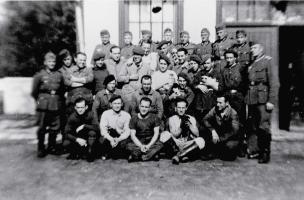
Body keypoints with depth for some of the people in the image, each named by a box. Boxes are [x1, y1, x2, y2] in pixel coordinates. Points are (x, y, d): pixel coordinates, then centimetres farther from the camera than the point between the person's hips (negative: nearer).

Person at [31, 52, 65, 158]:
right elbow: (34, 92, 6)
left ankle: (51, 147, 24)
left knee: (55, 127, 8)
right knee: (42, 128, 3)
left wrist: (59, 101, 8)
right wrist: (40, 101, 9)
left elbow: (62, 91, 14)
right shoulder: (39, 75, -1)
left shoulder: (59, 75, 6)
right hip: (43, 106, -2)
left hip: (56, 106, 3)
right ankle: (41, 149, 17)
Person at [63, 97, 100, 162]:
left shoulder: (90, 114, -15)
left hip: (88, 138, -1)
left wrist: (84, 126, -32)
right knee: (66, 143, -25)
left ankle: (90, 154, -12)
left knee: (92, 133, -33)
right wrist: (77, 139, -29)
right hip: (77, 139, 2)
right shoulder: (72, 117, -11)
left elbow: (97, 127, -26)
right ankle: (76, 154, 6)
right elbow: (67, 133, -14)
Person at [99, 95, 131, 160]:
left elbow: (127, 132, -10)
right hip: (108, 137, 0)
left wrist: (118, 139, -28)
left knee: (123, 143, -31)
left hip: (121, 138, 1)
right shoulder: (106, 114, -8)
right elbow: (103, 130, -16)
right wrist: (111, 139, -33)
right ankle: (105, 154, 1)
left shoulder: (126, 115, -7)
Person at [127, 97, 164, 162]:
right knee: (129, 145, -29)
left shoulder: (154, 118, -1)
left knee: (160, 144, -31)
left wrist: (148, 146, -19)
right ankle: (152, 154, -21)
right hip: (138, 142, 0)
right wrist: (141, 146, -21)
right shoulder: (134, 118, -1)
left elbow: (156, 133, -5)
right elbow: (133, 135, -6)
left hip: (151, 141, 0)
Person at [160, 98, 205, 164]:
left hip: (188, 145, 1)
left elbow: (197, 134, -1)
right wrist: (181, 127, -22)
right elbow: (174, 135, -6)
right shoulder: (172, 119, 4)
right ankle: (183, 155, -19)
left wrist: (189, 125, -17)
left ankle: (178, 155, -23)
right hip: (175, 145, -1)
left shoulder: (191, 119, 10)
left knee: (200, 141, -28)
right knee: (165, 134, -28)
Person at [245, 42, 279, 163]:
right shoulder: (251, 65, 19)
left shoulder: (267, 61, 0)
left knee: (263, 127, -4)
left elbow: (274, 83, -8)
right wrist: (247, 98, 7)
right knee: (254, 127, 9)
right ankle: (260, 150, 22)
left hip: (263, 99, -6)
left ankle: (266, 154, 8)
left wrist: (271, 101, -15)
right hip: (251, 99, 6)